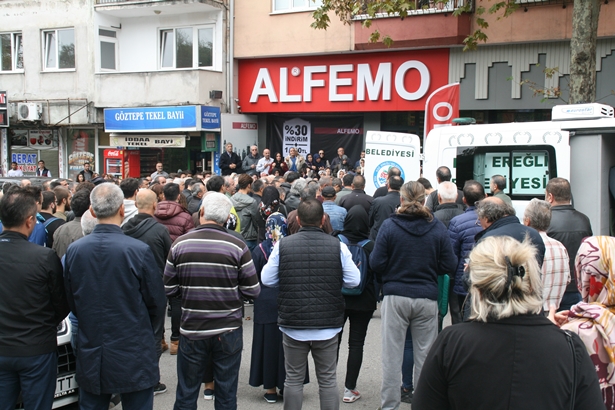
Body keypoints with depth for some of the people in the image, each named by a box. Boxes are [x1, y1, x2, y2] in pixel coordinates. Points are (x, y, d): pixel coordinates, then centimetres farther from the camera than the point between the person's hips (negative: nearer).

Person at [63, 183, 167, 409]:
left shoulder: (74, 250, -7)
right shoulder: (139, 250, -17)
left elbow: (70, 301, 6)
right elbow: (157, 303, -7)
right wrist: (151, 333, 13)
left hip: (89, 356, 4)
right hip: (134, 354, -3)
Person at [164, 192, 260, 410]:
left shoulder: (180, 244, -7)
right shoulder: (237, 246, -11)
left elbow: (169, 289, -2)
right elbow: (252, 290, -8)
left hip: (191, 330, 1)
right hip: (228, 330, -1)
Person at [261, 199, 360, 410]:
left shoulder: (283, 244, -7)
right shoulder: (337, 245, -7)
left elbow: (266, 279, -2)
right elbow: (353, 281, -3)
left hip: (293, 324, 0)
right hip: (328, 325, 0)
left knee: (294, 379, 13)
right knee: (328, 379, 12)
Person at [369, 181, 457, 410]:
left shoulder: (389, 226, -7)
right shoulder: (437, 229, -2)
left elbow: (376, 264, -8)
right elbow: (449, 266, 0)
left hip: (396, 297, -1)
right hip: (427, 298, 1)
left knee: (392, 355, 8)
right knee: (425, 356, 11)